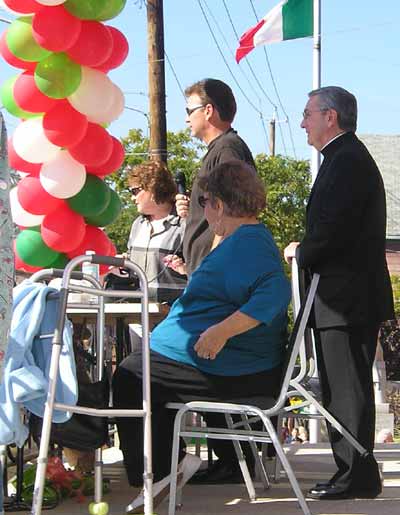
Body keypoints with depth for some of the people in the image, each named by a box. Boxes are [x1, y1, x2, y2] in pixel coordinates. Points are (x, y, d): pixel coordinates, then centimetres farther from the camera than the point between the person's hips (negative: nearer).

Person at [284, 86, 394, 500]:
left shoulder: (346, 160, -16)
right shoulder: (349, 156, 18)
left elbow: (331, 230, -24)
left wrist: (299, 252, -8)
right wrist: (305, 252, 11)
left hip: (346, 299, -11)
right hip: (355, 296, 11)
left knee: (346, 389, -6)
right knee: (348, 388, 15)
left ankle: (356, 477, -1)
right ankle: (356, 472, 21)